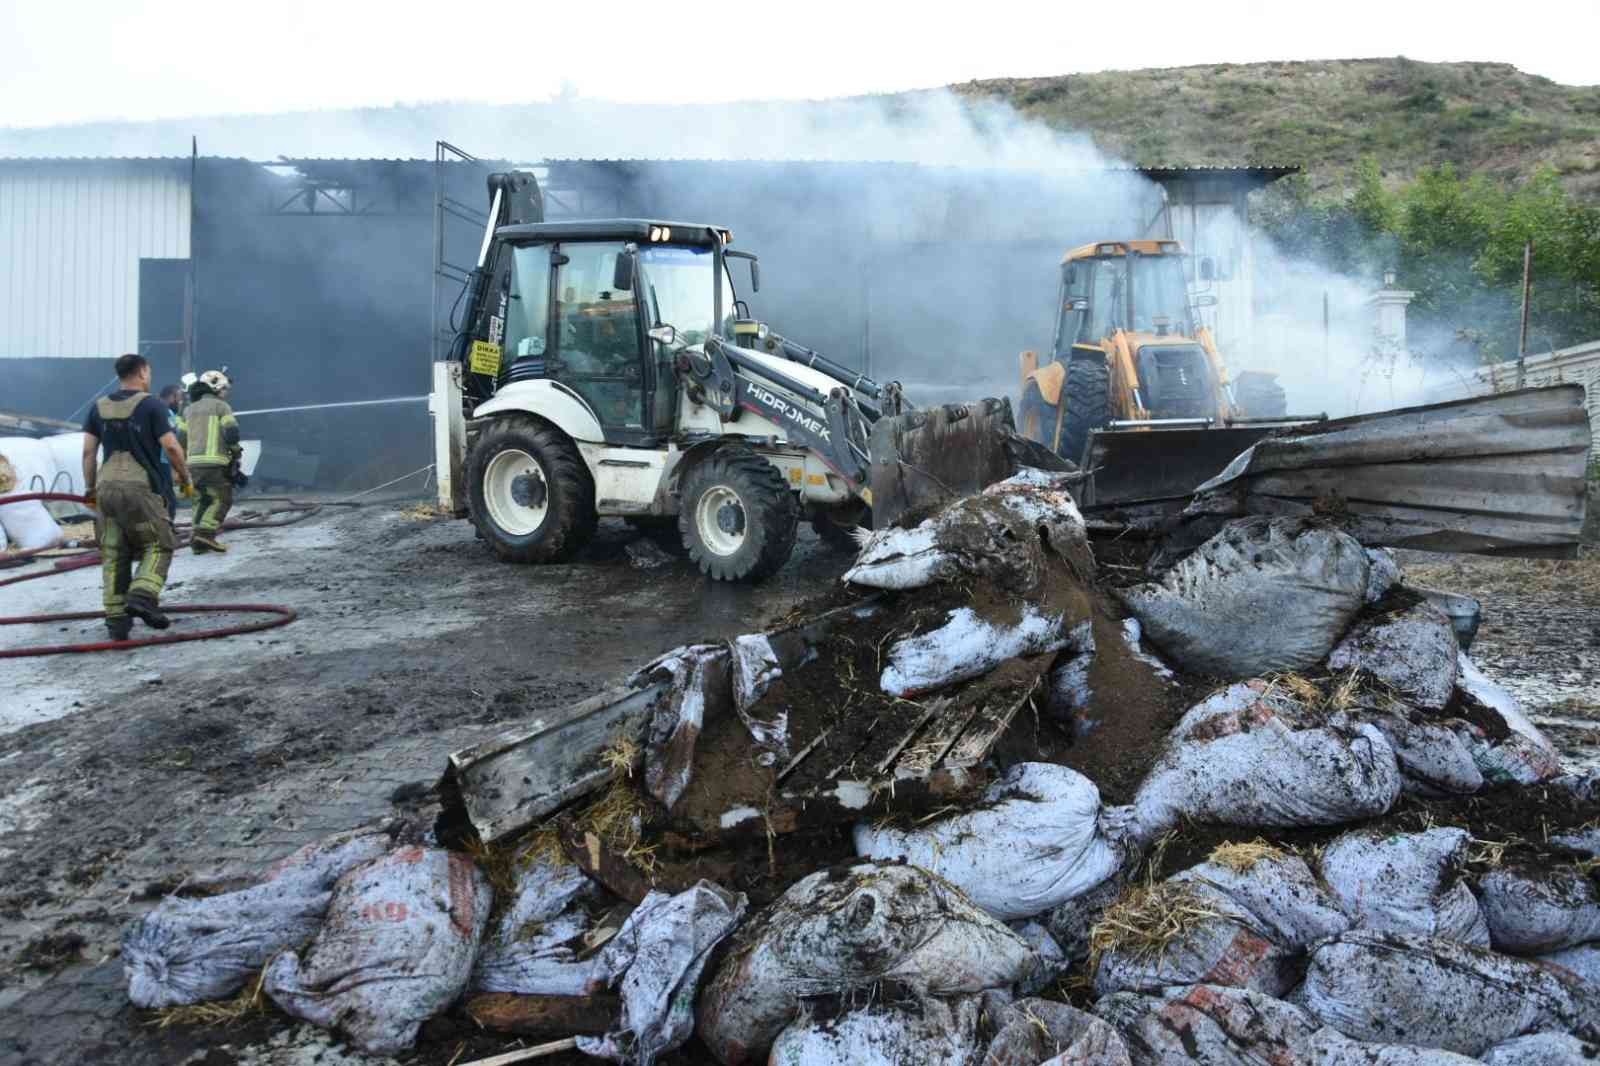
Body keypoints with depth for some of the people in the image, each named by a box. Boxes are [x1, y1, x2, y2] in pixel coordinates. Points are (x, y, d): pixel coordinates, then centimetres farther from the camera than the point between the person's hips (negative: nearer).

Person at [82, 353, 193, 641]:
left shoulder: (99, 407, 13)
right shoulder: (151, 404, -2)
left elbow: (88, 451, 11)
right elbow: (171, 447, -8)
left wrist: (90, 488, 17)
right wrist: (186, 479, 4)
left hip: (106, 488, 5)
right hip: (139, 487, -5)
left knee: (113, 555, 9)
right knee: (158, 545, 5)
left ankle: (116, 618, 8)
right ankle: (143, 595, -17)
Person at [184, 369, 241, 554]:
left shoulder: (191, 409, 19)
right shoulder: (221, 406, 1)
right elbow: (232, 433, -10)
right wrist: (235, 450, 7)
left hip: (193, 462, 6)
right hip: (215, 461, -6)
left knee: (203, 499, 16)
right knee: (222, 499, 0)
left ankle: (198, 540, 10)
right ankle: (206, 533, -15)